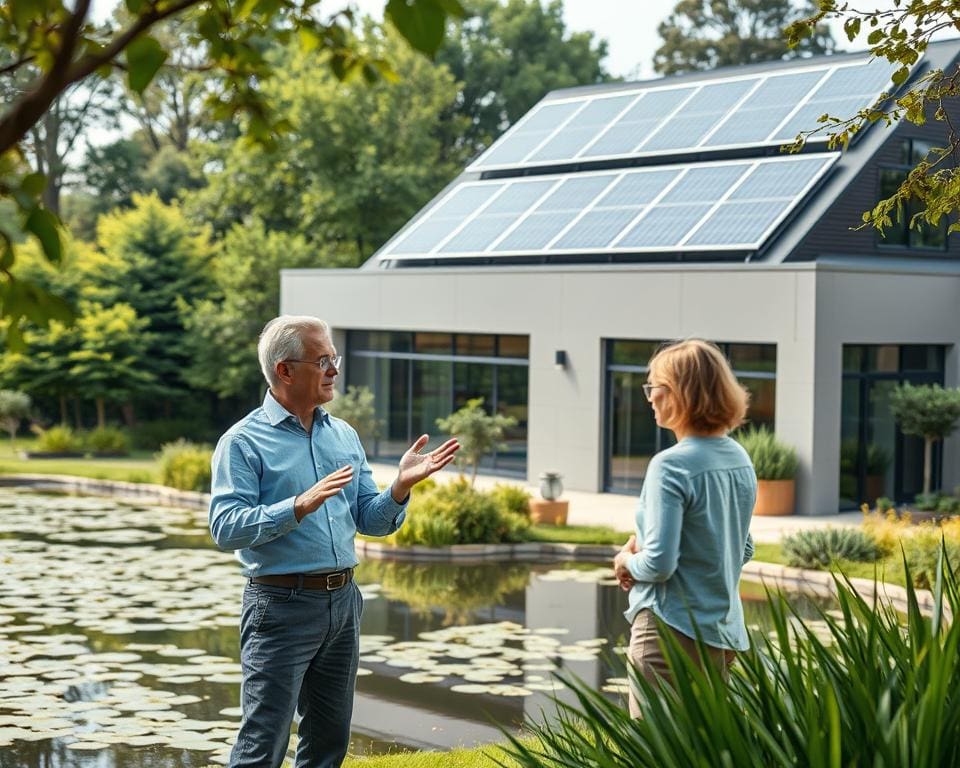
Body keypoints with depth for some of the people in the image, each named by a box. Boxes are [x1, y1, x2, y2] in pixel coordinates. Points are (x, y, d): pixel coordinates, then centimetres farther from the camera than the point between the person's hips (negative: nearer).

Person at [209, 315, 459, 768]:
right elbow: (225, 528, -18)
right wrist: (300, 506, -29)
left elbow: (371, 521, 12)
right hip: (281, 606, -6)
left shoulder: (345, 436, 12)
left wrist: (400, 487, -7)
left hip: (343, 601, 7)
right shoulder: (244, 441, -8)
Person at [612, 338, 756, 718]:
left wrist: (628, 562, 0)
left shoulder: (670, 466, -17)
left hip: (673, 631, -8)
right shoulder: (740, 461, 7)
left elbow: (659, 564, -22)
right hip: (725, 632, 8)